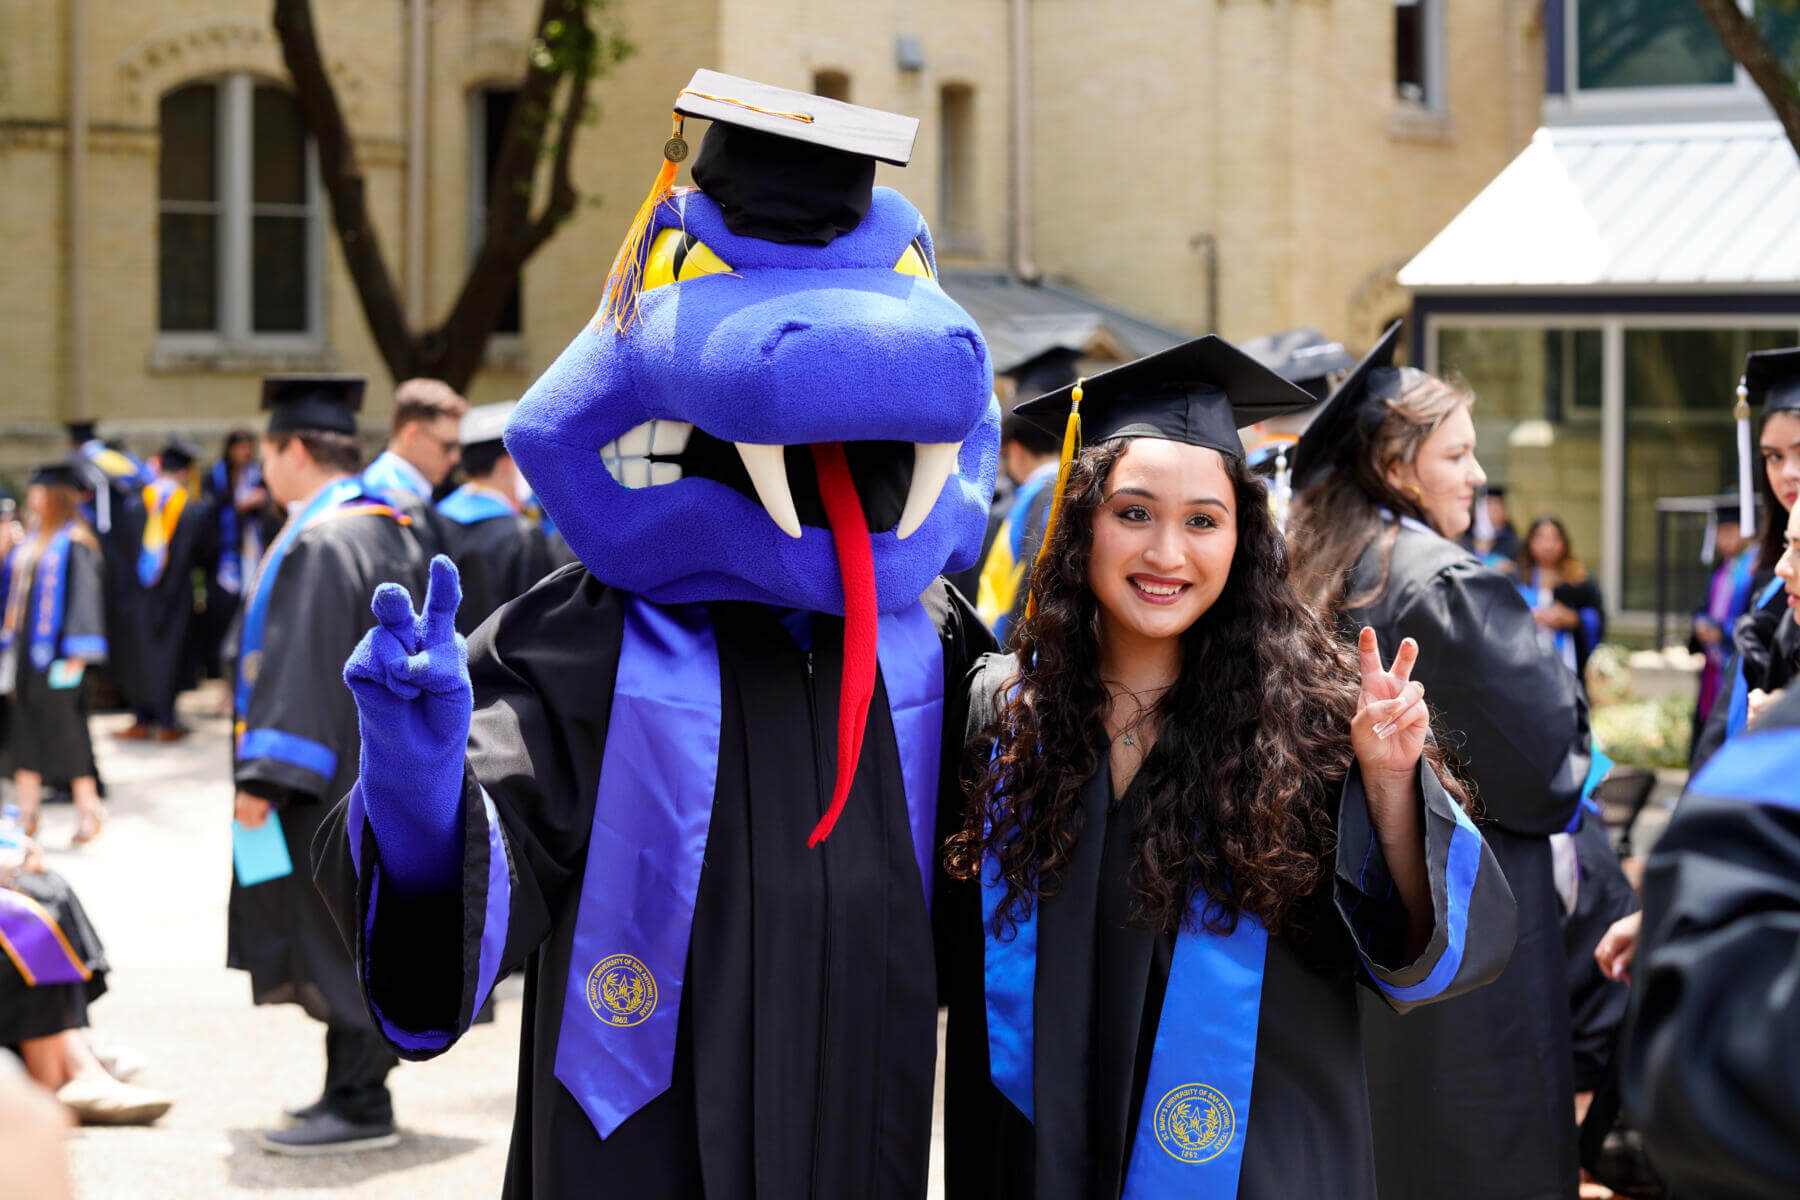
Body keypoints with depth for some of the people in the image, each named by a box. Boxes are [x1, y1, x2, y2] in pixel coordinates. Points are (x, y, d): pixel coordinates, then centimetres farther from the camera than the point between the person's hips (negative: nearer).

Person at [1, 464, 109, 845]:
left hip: (53, 652, -8)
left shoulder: (74, 542, -10)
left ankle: (88, 809, 5)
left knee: (64, 728, -4)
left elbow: (84, 595, -15)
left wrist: (76, 655, -19)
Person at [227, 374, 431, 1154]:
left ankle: (360, 1106, -3)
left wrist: (264, 774, -23)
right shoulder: (388, 530, 12)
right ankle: (355, 1088, 21)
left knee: (337, 936, -5)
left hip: (333, 787, -10)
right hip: (379, 764, 10)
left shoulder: (318, 544, -18)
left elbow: (301, 668, -23)